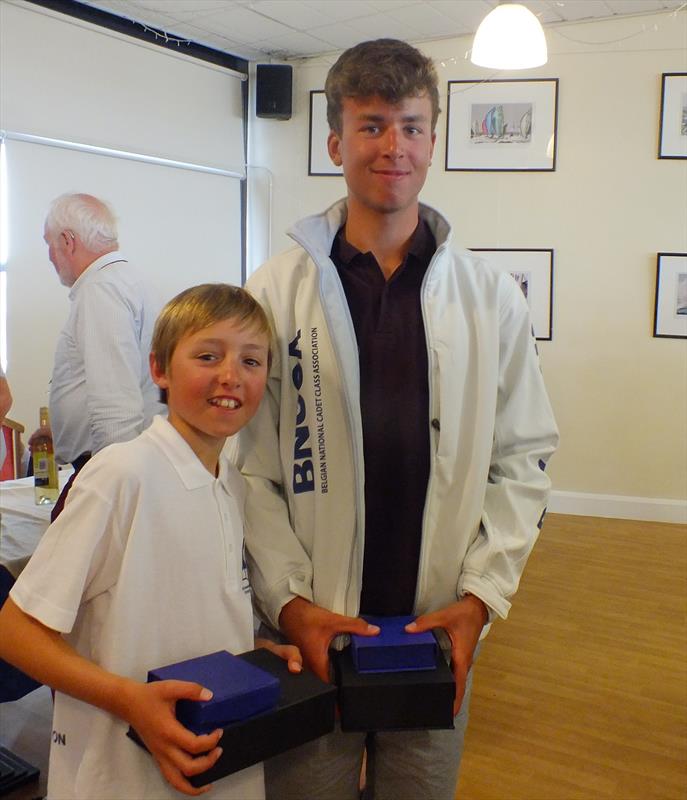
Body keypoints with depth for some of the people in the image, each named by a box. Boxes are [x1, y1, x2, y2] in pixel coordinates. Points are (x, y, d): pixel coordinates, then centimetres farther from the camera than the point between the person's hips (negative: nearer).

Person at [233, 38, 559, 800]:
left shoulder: (491, 297, 1)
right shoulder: (277, 290, -4)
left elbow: (523, 459, 2)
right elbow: (249, 466, -5)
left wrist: (480, 595, -6)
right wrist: (291, 601, -12)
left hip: (441, 628, 2)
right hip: (306, 626, -1)